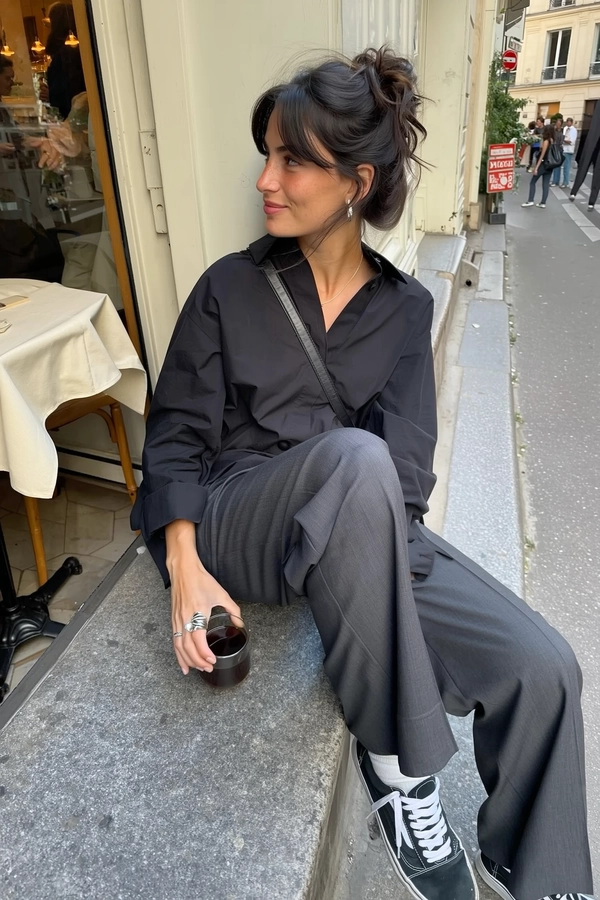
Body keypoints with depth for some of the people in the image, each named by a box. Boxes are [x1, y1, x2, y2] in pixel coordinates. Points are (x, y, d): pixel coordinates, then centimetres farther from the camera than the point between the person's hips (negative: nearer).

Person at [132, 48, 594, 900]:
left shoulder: (405, 308, 7)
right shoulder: (230, 287, 4)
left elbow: (406, 460, -1)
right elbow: (177, 433, 0)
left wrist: (368, 569, -19)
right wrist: (185, 566, -15)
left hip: (359, 533, 2)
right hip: (235, 525, -1)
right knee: (353, 458, -37)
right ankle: (396, 760, -17)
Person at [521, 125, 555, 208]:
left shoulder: (546, 141, -13)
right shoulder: (552, 141, 6)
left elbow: (542, 155, -15)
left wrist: (536, 167, -14)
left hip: (543, 164, -7)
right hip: (550, 165, 7)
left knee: (532, 182, 5)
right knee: (546, 184, 7)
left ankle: (530, 201, 2)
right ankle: (543, 203, 7)